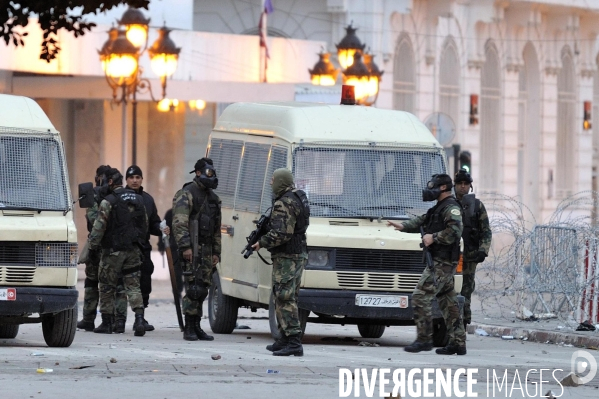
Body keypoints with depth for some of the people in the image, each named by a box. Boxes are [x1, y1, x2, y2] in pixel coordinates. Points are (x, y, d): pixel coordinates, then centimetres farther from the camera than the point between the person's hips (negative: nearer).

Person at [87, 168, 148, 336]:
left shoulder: (108, 202, -12)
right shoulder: (138, 200, 8)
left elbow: (99, 227, -13)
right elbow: (145, 226, 14)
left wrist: (93, 245, -1)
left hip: (113, 251, -5)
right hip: (133, 251, 5)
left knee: (107, 287, 7)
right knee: (133, 286, 5)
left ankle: (107, 323, 12)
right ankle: (139, 319, -12)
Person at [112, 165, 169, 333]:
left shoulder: (147, 199, 16)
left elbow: (153, 224, 20)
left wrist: (161, 230, -1)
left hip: (143, 248, 5)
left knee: (144, 286, 9)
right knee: (121, 287, -9)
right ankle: (119, 319, -6)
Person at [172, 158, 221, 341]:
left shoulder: (213, 198, 19)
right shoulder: (187, 194, -7)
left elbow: (216, 228, 23)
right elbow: (179, 223, -16)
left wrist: (216, 252, 18)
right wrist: (185, 246, -23)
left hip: (206, 249, 8)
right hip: (191, 249, -8)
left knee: (202, 289, 7)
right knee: (193, 288, -11)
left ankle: (196, 327, 12)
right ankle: (189, 329, -8)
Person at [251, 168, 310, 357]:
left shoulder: (284, 204, -17)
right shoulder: (299, 197, 15)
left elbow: (281, 234, -24)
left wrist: (262, 243, -11)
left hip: (286, 257, -11)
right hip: (299, 255, 11)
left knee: (285, 299, -12)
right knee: (287, 298, 16)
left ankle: (293, 342, -17)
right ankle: (284, 340, 21)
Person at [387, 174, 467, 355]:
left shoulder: (451, 208, -11)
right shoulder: (439, 208, 21)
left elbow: (455, 231, -23)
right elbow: (421, 221, 22)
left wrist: (433, 238, -18)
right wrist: (403, 226, 6)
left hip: (441, 263, -11)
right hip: (442, 263, 11)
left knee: (420, 297, -12)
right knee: (448, 302, 10)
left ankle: (424, 339, -12)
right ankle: (458, 342, 11)